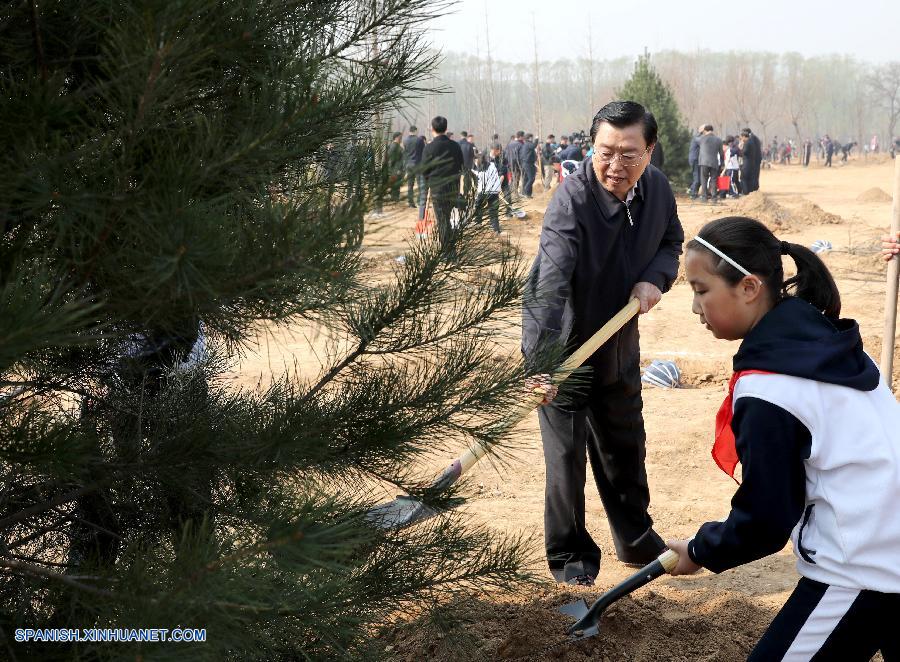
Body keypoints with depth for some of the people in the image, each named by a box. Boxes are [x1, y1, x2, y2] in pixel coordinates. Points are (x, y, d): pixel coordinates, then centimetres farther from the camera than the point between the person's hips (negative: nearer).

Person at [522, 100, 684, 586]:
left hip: (620, 345, 6)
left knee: (626, 449, 21)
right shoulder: (572, 201, -30)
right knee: (568, 456, -1)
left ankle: (636, 541, 41)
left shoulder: (657, 189, -8)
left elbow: (671, 242, 11)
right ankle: (569, 556, 20)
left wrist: (654, 278, -12)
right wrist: (544, 360, -52)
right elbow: (550, 286, -41)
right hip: (562, 347, -6)